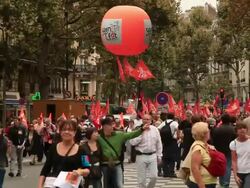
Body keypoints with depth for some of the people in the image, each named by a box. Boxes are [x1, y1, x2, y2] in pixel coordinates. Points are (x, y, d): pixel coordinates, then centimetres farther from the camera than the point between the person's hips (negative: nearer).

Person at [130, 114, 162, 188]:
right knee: (141, 179, 3)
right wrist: (142, 132, -18)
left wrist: (159, 156, 9)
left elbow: (159, 143, 10)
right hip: (141, 156, -2)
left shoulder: (155, 129, 4)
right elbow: (132, 142, -16)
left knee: (154, 176, -2)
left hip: (153, 155, 2)